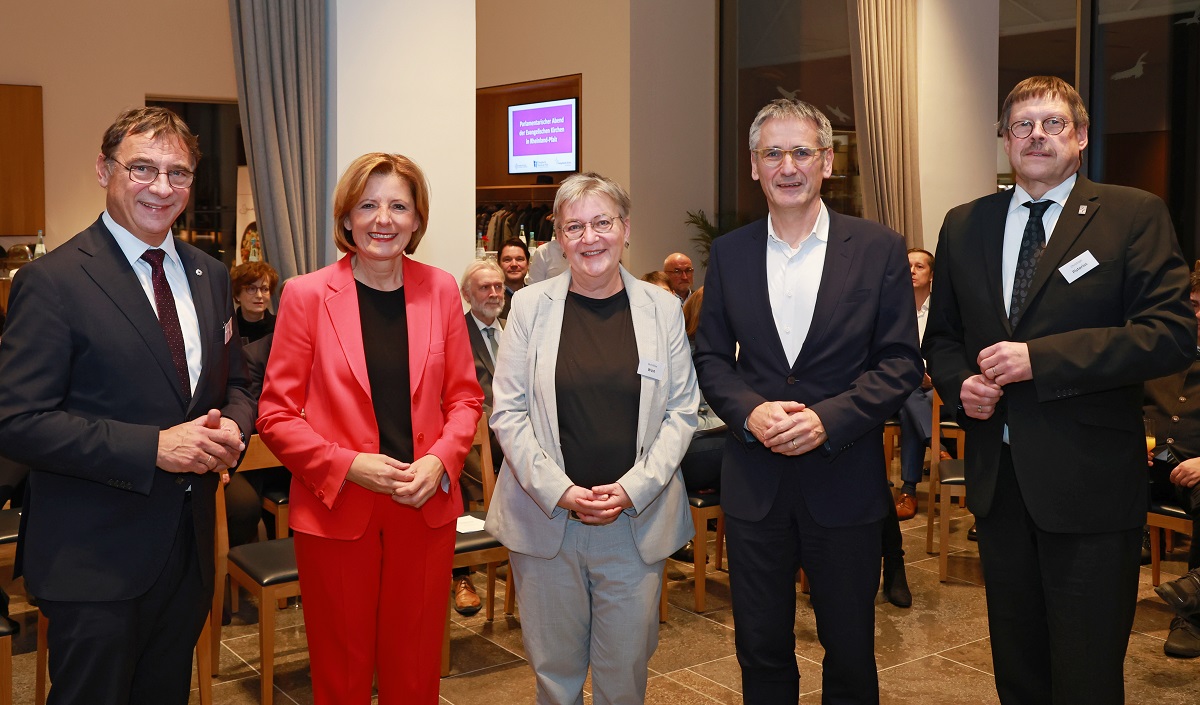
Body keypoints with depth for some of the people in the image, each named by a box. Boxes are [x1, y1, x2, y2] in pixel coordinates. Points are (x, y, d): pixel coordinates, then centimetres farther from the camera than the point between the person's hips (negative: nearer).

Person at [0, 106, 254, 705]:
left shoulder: (209, 276, 8)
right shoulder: (51, 281, -13)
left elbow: (234, 382, 16)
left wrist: (231, 429, -7)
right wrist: (153, 448, -24)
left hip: (190, 546, 6)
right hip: (94, 561, -6)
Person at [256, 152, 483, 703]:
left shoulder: (440, 290, 3)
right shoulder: (307, 294, -5)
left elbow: (464, 396, 8)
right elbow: (275, 414, -4)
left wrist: (440, 461, -9)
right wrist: (347, 465, -16)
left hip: (426, 508, 2)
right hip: (336, 512, -2)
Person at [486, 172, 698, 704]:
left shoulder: (662, 308, 3)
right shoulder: (530, 305, 1)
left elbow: (682, 412, 2)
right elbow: (507, 412, -2)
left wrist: (632, 489, -11)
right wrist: (560, 491, -12)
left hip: (637, 518, 1)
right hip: (545, 516, 0)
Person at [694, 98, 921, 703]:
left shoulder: (879, 249, -3)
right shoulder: (728, 253, 5)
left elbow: (901, 362, -4)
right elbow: (710, 357, 7)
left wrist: (828, 418, -17)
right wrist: (749, 412, -12)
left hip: (845, 481, -2)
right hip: (754, 481, 2)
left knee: (850, 650, 13)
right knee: (760, 650, 14)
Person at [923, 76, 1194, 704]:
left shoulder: (1134, 216, -4)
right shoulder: (963, 227, 10)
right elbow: (941, 336, 17)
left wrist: (1038, 358, -20)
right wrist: (960, 383, -6)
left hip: (1089, 483, -4)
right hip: (998, 479, 4)